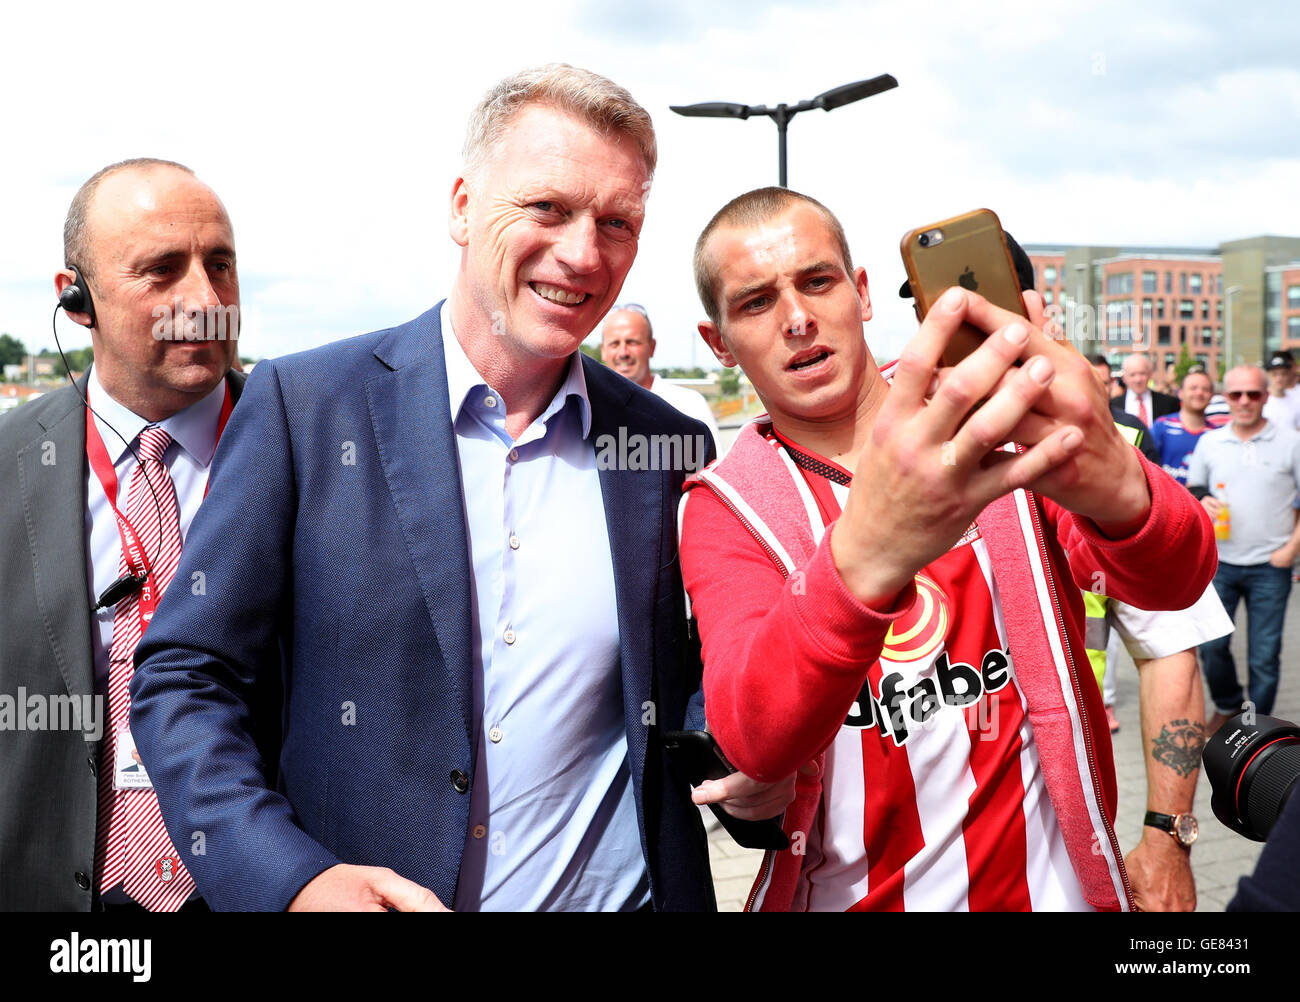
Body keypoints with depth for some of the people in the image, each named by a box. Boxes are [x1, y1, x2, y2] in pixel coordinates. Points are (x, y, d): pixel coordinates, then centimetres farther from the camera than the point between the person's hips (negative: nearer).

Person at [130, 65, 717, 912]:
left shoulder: (666, 446, -2)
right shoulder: (304, 404, -9)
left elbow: (687, 697, 8)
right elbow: (184, 677, -8)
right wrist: (290, 879, -20)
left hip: (620, 893, 3)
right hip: (351, 887, -2)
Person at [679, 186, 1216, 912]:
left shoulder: (996, 427, -7)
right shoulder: (726, 509, -10)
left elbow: (1179, 581, -20)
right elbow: (757, 739, -27)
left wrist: (1118, 488, -44)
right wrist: (863, 558, -47)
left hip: (1047, 879, 1)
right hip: (850, 891, 0)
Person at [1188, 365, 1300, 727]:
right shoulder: (1209, 442, 7)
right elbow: (1190, 491, 16)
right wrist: (1201, 504, -7)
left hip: (1270, 566, -2)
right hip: (1219, 562, 2)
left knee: (1264, 656, 2)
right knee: (1211, 645, 4)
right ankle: (1228, 706, 30)